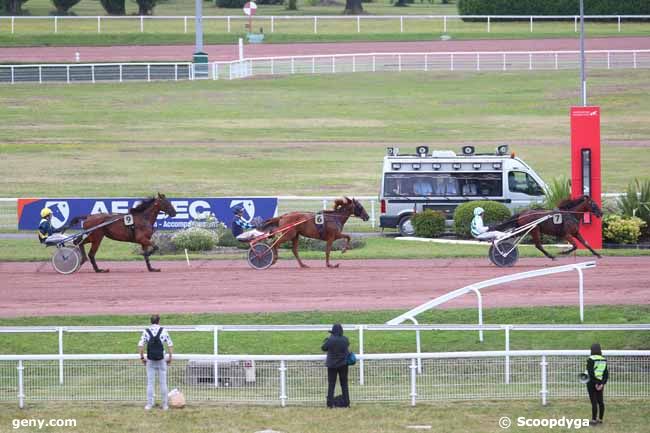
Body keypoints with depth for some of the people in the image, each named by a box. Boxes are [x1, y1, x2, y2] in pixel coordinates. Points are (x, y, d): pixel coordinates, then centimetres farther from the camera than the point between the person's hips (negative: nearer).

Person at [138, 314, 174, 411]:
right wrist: (170, 357, 5)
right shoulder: (163, 331, -2)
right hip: (161, 360, -1)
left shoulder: (146, 331, 0)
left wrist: (142, 357, 5)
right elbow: (170, 345, -4)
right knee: (163, 383, 6)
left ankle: (149, 404, 7)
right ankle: (165, 405, 9)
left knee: (150, 383, 6)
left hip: (150, 360, 1)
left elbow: (140, 345, -5)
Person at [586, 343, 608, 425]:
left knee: (594, 402, -5)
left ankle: (594, 420, -4)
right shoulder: (604, 360, 5)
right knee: (600, 401, 12)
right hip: (600, 382, 6)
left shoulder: (591, 360, -12)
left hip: (592, 382, -6)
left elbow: (591, 373, -18)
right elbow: (606, 373, 1)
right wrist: (602, 383, -4)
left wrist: (595, 383, -13)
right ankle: (600, 419, 19)